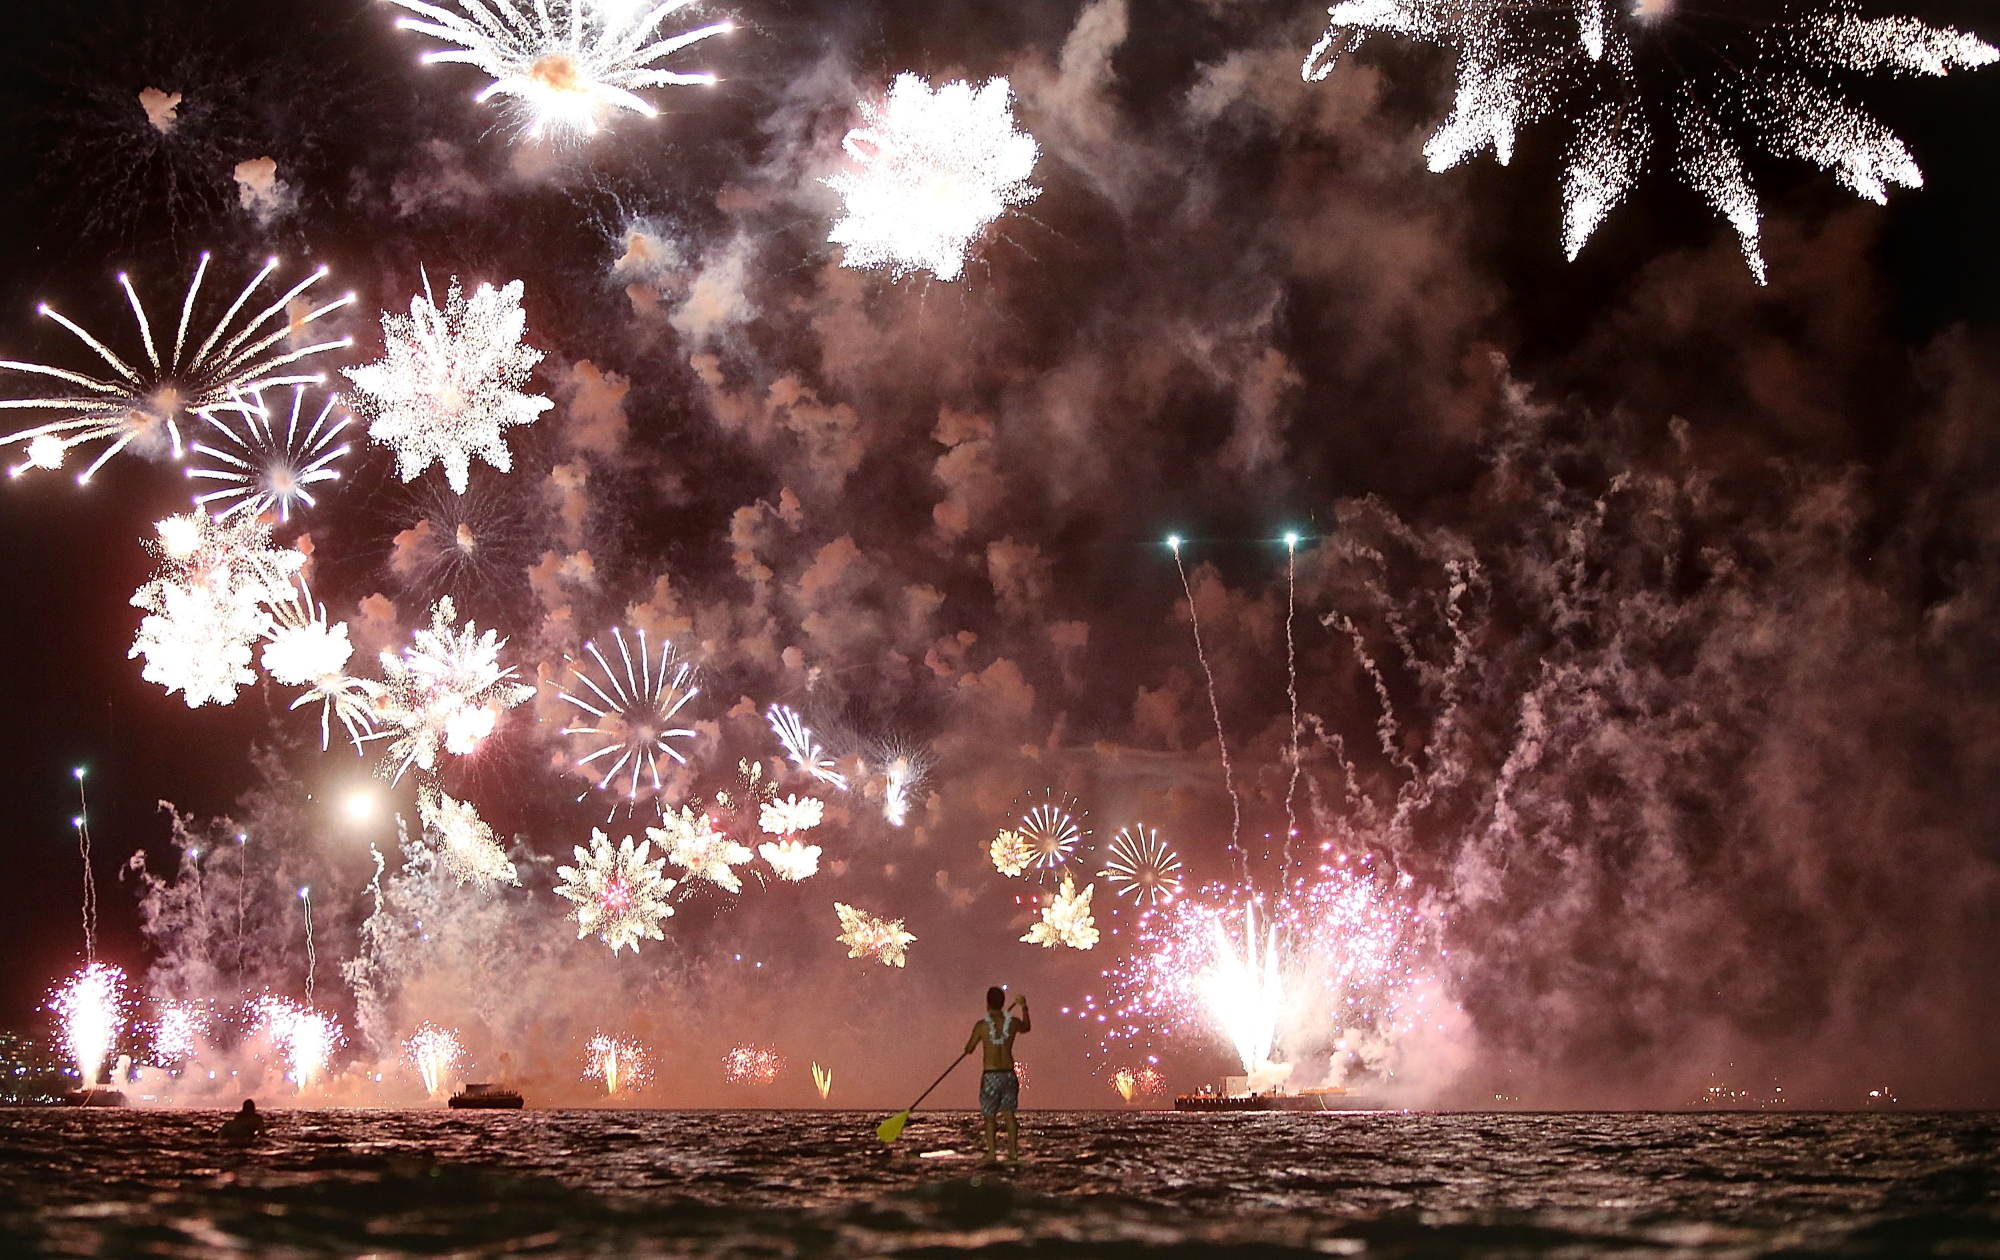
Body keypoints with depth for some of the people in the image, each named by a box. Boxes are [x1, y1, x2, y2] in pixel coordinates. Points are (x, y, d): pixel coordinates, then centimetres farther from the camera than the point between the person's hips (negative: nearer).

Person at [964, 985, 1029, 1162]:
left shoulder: (982, 1025, -11)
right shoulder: (1012, 1022, 0)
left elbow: (969, 1049, 0)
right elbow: (1027, 1028, 24)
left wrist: (974, 1038, 20)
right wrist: (1024, 1008, 37)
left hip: (990, 1075, -3)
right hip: (1009, 1074, 3)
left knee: (989, 1116, 5)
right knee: (1009, 1114, 13)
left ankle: (991, 1152, 0)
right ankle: (1013, 1150, 13)